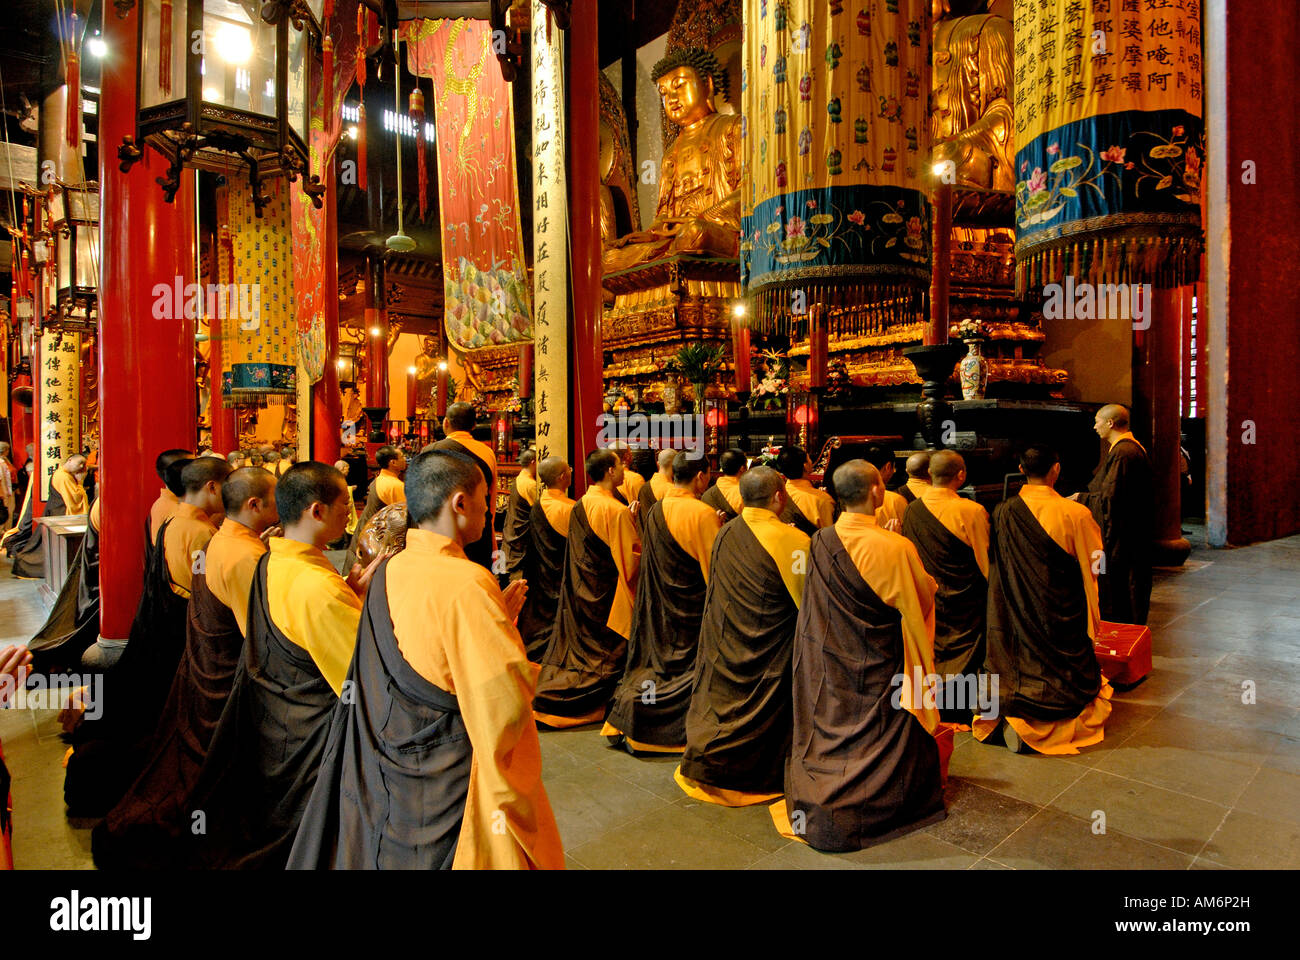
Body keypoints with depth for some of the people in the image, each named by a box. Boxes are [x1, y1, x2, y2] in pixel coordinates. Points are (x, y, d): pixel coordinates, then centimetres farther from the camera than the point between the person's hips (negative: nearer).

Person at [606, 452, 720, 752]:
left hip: (658, 609, 7)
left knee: (657, 658, 17)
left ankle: (624, 724, 17)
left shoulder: (655, 511, 1)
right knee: (688, 666, 7)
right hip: (692, 608, -6)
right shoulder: (703, 514, -19)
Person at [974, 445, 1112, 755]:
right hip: (1062, 616, -2)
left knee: (1021, 671, 17)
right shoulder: (1075, 514, -16)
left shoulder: (1003, 513, -7)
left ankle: (1011, 719, -7)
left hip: (1018, 616, 3)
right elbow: (1093, 566, -3)